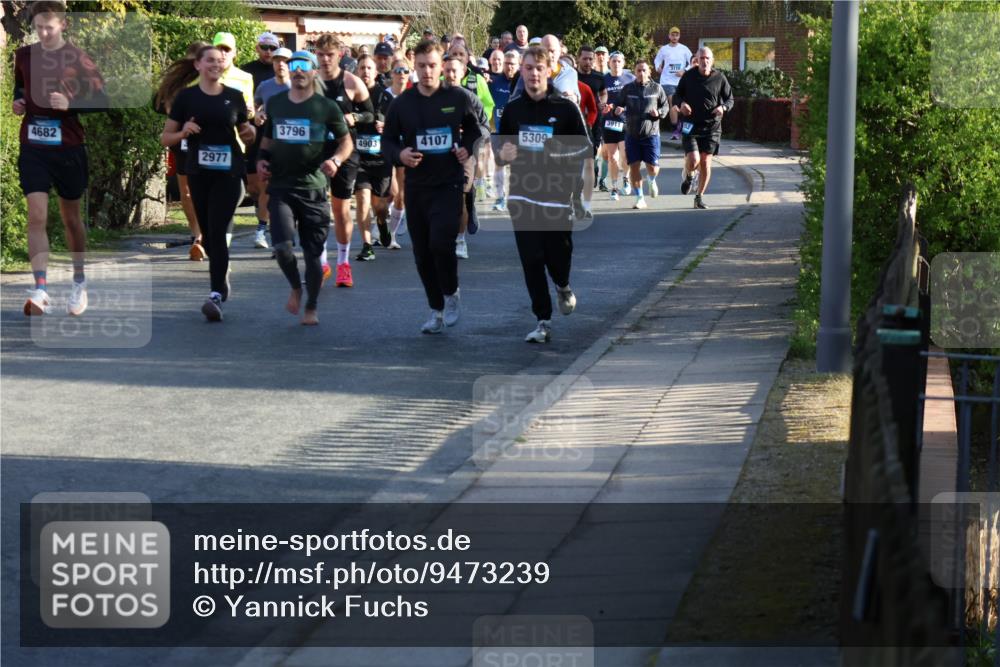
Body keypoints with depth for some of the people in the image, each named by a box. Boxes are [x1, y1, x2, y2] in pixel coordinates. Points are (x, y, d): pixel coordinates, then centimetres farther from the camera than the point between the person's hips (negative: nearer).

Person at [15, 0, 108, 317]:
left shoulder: (77, 59, -5)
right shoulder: (23, 56, 6)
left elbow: (101, 101, -4)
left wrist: (70, 104, -20)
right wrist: (16, 102, 2)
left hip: (68, 148, -2)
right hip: (33, 147, 2)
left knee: (71, 218, 12)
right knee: (36, 215, -13)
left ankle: (79, 282, 30)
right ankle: (41, 290, -18)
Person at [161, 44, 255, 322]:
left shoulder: (234, 97, 5)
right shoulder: (186, 97, 3)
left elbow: (246, 136, 16)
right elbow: (166, 138, 6)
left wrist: (250, 134, -7)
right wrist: (183, 133, -14)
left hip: (228, 173, -2)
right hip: (198, 173, 2)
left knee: (217, 231, -13)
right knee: (208, 233, 11)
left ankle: (216, 295, -18)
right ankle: (222, 280, 34)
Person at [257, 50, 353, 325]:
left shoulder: (326, 107, 0)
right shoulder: (275, 104, 9)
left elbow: (346, 141, 5)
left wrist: (336, 160, -15)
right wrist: (262, 159, 5)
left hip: (313, 187, -1)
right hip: (280, 186, 1)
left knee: (313, 252, 3)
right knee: (282, 246, -15)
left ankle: (311, 307, 21)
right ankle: (295, 287, 14)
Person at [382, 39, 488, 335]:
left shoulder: (459, 98, -3)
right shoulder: (402, 103, 2)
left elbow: (480, 129, 11)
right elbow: (387, 140, 9)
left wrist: (470, 149, -7)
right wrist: (400, 154, -12)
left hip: (449, 185, -3)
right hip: (416, 186, 3)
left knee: (441, 242, -20)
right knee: (422, 253, 7)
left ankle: (451, 295, 6)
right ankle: (437, 311, 21)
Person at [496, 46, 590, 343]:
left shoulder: (565, 108, -3)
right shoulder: (512, 109, 7)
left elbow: (585, 148, 0)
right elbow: (501, 149, 17)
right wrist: (503, 155, -6)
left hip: (557, 196, -2)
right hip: (522, 196, 2)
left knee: (558, 254, 2)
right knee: (531, 260, -2)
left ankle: (563, 286, 38)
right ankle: (543, 321, 4)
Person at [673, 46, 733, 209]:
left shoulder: (719, 78, -1)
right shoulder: (688, 76, -1)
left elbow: (730, 99, 8)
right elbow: (677, 95, 9)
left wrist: (723, 107, -14)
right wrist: (681, 103, -14)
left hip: (711, 127, 1)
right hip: (690, 126, -1)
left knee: (706, 162, 0)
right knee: (693, 160, -16)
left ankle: (699, 197, 16)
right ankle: (687, 176, 22)